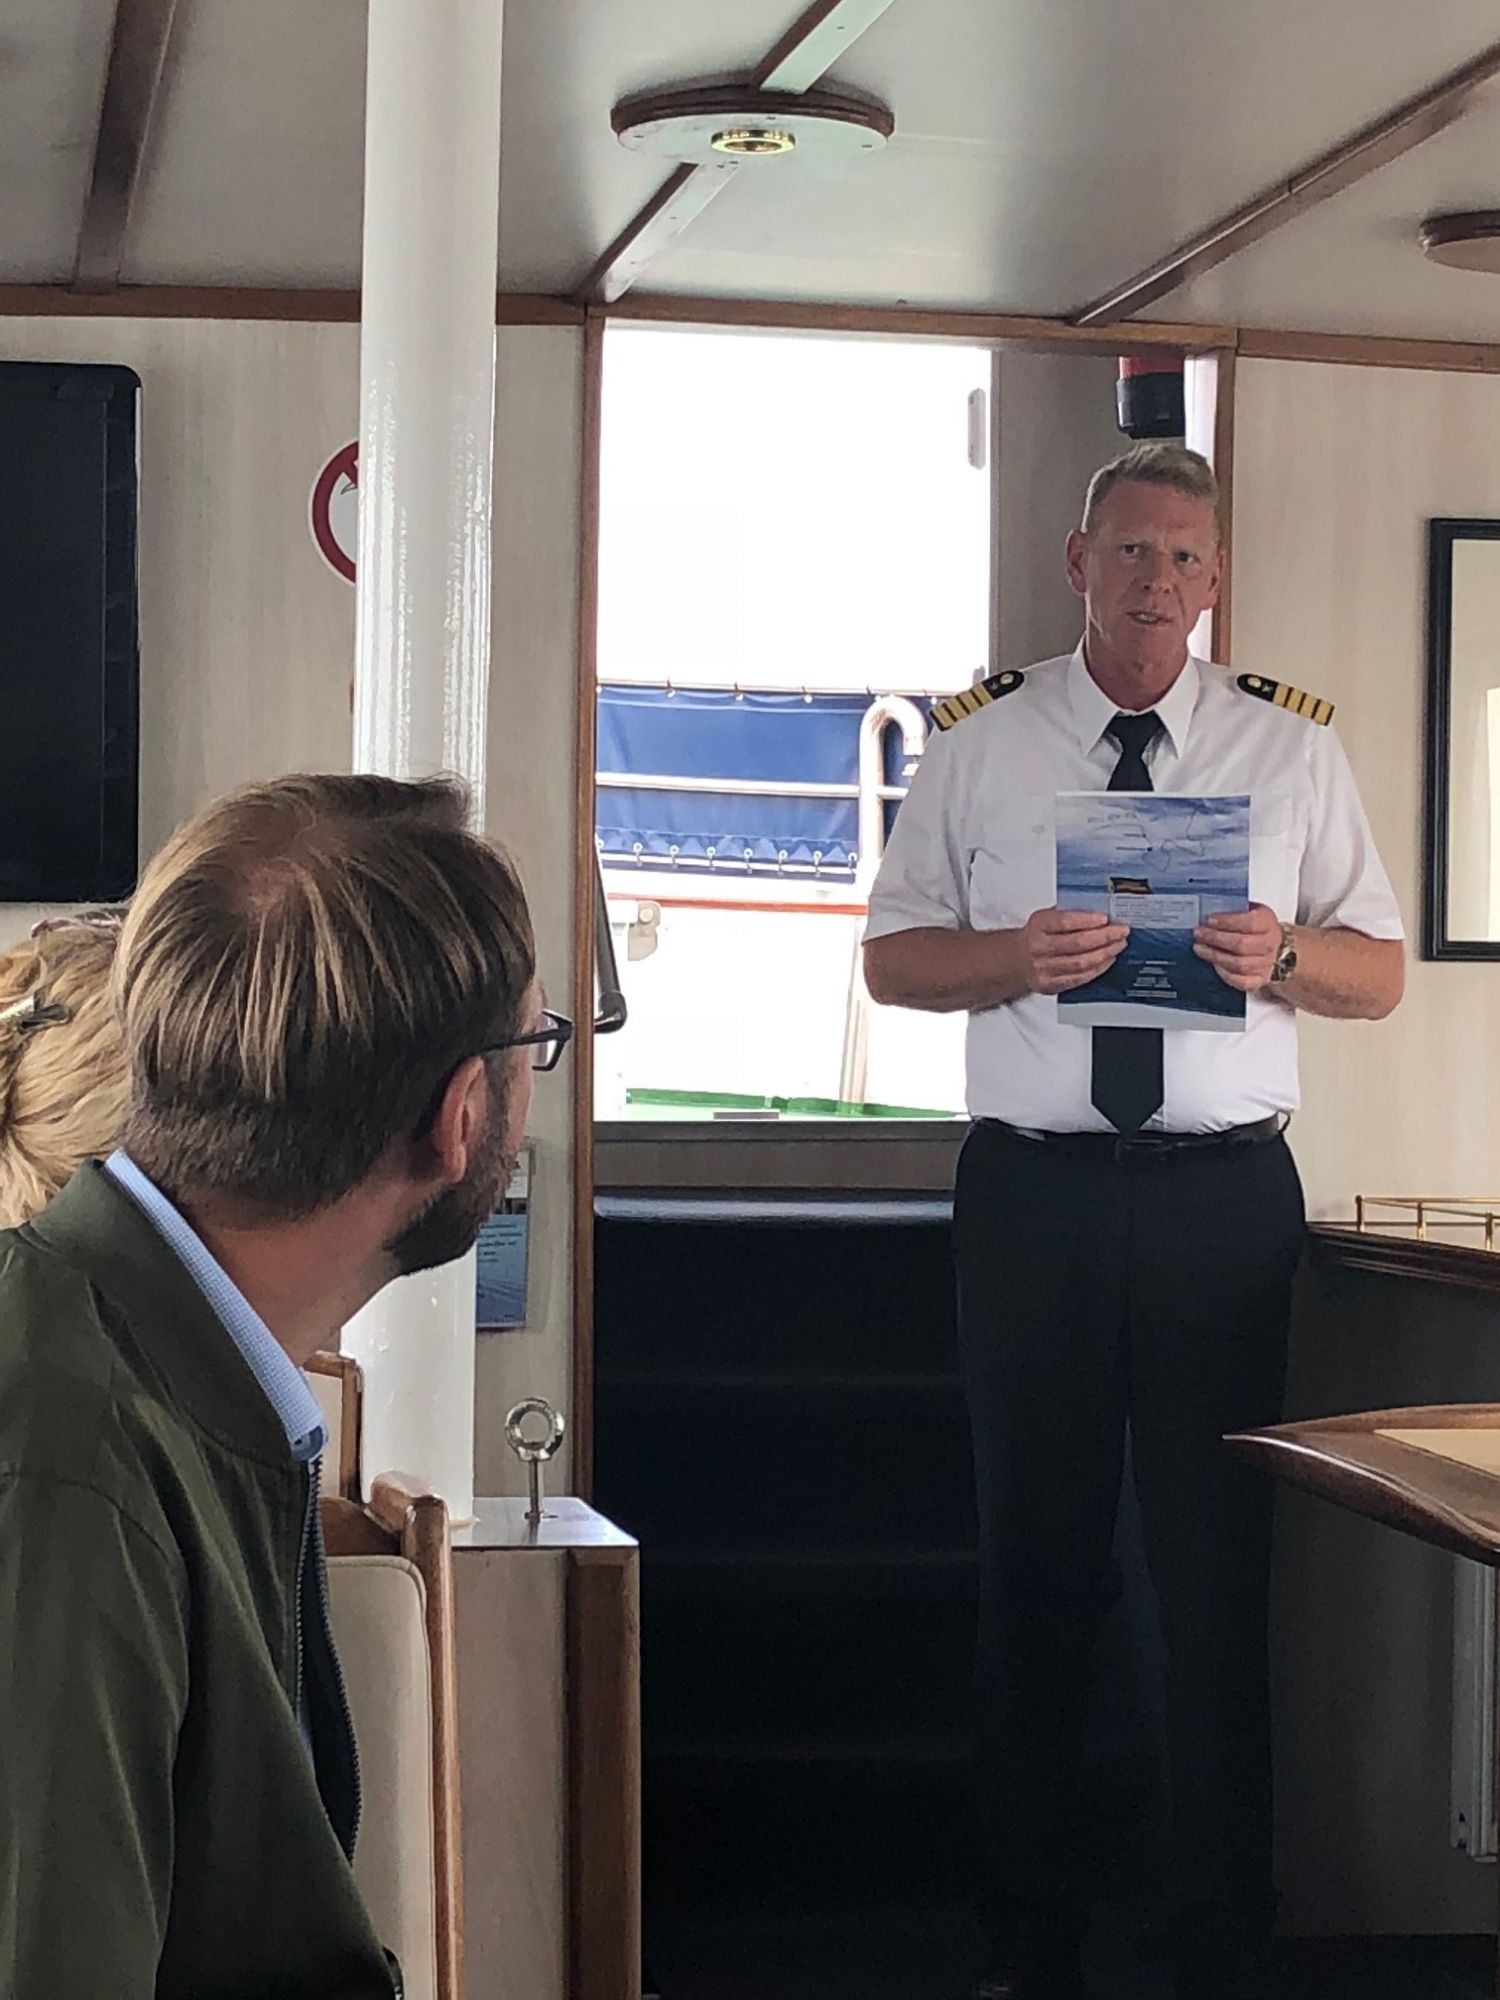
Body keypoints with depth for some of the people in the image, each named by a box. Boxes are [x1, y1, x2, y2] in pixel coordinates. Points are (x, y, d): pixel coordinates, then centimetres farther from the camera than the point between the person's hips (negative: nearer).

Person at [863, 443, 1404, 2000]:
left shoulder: (1291, 744, 8)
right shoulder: (981, 741, 7)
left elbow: (1381, 976, 9)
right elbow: (891, 957, 7)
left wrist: (1284, 955, -13)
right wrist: (1016, 958, -13)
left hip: (1225, 1189, 0)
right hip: (1033, 1190, 0)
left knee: (1219, 1566, 1)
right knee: (1035, 1562, 6)